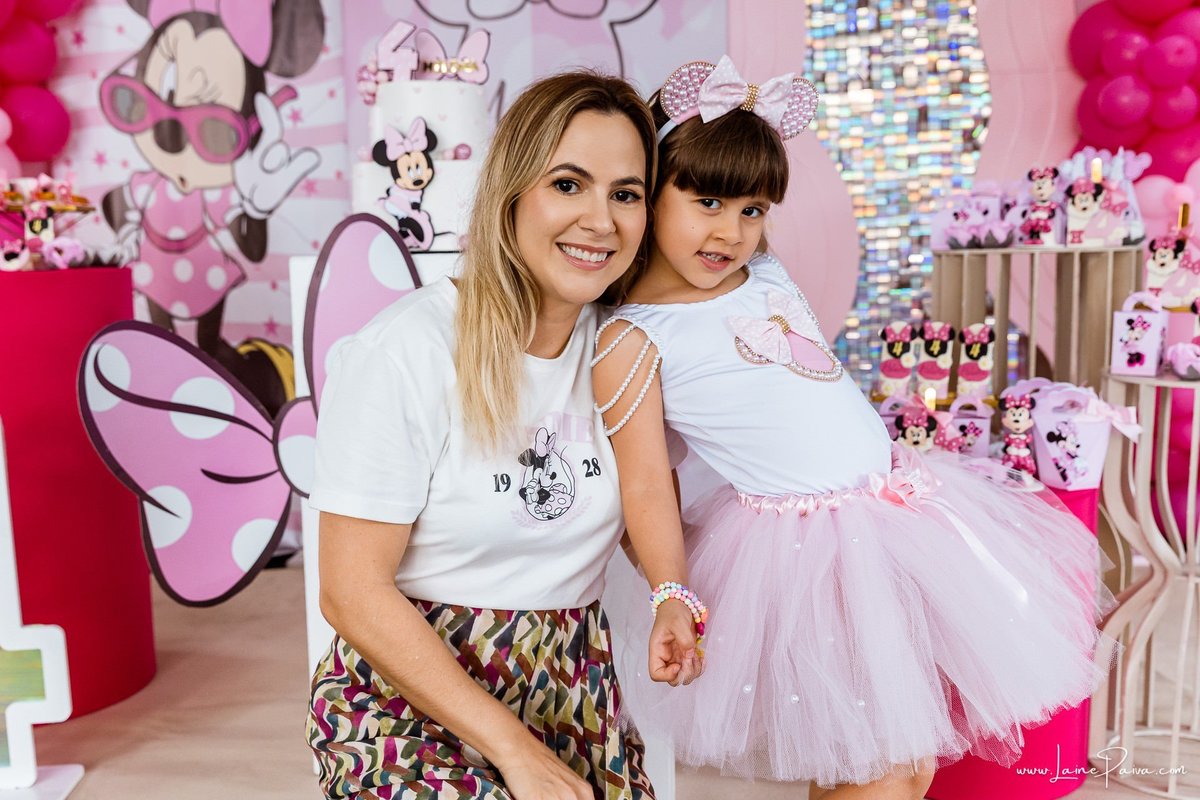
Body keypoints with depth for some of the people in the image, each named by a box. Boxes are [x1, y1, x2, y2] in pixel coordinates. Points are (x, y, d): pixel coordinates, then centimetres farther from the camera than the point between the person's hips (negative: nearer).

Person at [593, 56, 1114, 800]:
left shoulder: (771, 273, 6)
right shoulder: (632, 340, -11)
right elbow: (646, 485, -13)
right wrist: (671, 595, -22)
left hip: (900, 497, 7)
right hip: (806, 544, -7)